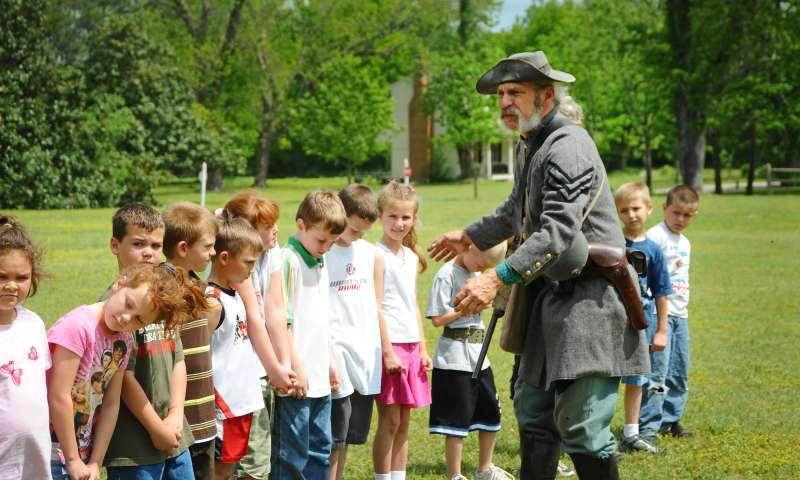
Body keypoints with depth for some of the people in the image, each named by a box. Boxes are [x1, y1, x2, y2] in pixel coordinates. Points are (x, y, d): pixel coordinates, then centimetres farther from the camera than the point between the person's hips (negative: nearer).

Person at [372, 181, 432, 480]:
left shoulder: (411, 257, 13)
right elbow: (375, 308, -14)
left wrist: (423, 349, 14)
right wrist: (388, 352, -17)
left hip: (411, 346, 7)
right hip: (389, 343, -7)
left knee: (403, 422, 10)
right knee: (390, 421, -4)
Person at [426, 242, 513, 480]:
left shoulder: (476, 273, 12)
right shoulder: (447, 274, -13)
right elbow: (438, 318, -18)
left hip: (478, 355, 8)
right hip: (455, 359, -8)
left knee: (490, 414, 16)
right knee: (457, 420, -2)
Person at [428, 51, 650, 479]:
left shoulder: (568, 147, -19)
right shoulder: (528, 145, 13)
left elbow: (559, 231, -29)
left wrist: (498, 278, -34)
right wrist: (471, 236, 43)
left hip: (590, 297, -10)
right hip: (552, 294, 10)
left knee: (579, 423, -13)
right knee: (532, 408, 16)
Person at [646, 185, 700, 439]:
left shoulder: (685, 243, 18)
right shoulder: (655, 236, -10)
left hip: (680, 313, 9)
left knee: (680, 372, 11)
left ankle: (670, 420, 20)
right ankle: (650, 424, -9)